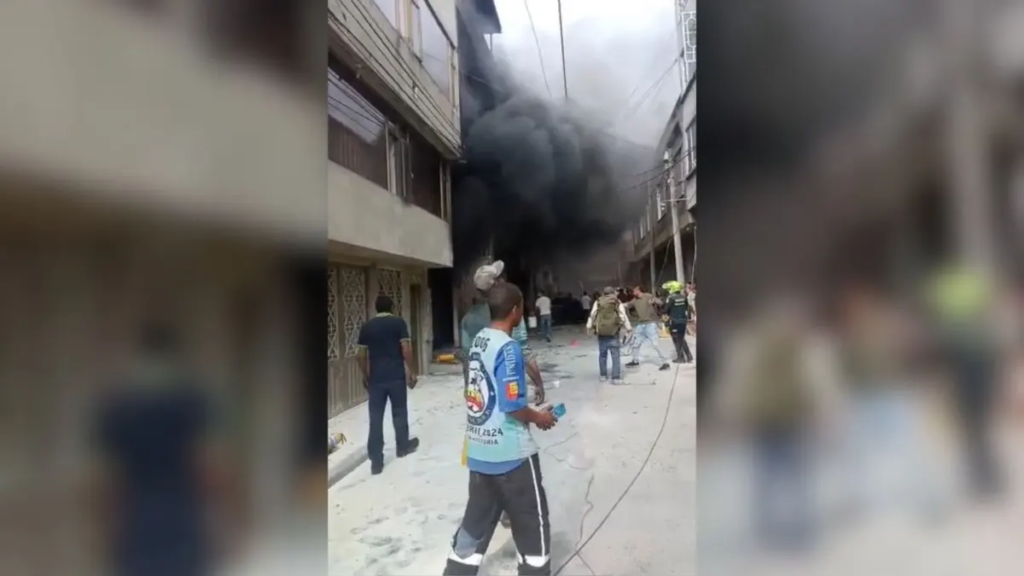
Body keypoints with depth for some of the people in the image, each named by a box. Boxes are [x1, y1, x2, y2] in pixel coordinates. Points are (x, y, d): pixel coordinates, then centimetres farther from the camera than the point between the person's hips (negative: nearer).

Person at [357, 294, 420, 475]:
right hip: (396, 376, -2)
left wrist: (365, 376, 18)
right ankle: (402, 447, 33)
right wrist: (411, 371, -2)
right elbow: (406, 349, -10)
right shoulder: (398, 322, -3)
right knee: (399, 412, 16)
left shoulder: (366, 327, 6)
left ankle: (376, 461, 4)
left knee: (375, 418, 4)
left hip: (375, 378, 2)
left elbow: (362, 355, 7)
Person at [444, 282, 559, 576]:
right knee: (533, 523, 11)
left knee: (477, 518, 20)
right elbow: (512, 405, -21)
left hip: (479, 450, 8)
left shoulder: (479, 340, 5)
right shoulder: (508, 347, -20)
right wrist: (538, 417, -3)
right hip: (510, 452, -8)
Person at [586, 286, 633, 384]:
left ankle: (603, 375, 20)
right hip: (613, 333, -2)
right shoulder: (618, 303, 1)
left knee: (602, 354, 14)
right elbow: (623, 317, -2)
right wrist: (628, 328, 6)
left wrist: (589, 326, 12)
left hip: (601, 332, 3)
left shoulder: (598, 302, 6)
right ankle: (616, 377, -4)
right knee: (616, 355, 0)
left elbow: (592, 315, 5)